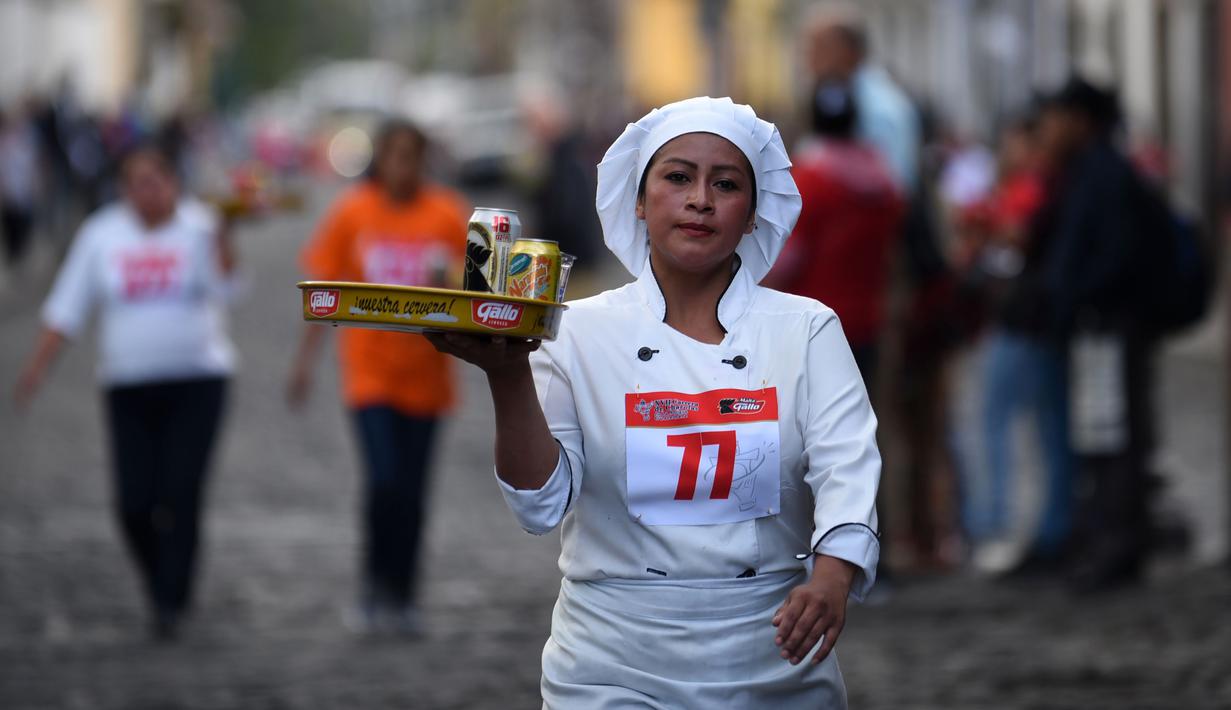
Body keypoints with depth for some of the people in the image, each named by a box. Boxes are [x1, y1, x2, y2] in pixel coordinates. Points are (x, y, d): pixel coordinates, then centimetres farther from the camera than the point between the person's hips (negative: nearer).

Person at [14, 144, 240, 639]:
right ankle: (161, 586, 21)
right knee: (134, 502, -4)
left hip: (197, 380, -2)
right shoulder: (102, 235, 4)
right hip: (128, 386, 2)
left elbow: (225, 287, -18)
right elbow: (67, 308, 6)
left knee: (181, 495, -10)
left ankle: (171, 602, 0)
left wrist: (223, 239, -34)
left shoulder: (198, 228, -2)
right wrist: (37, 368, -2)